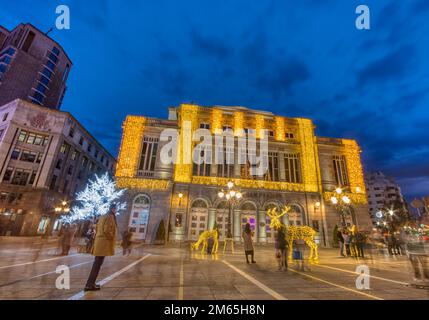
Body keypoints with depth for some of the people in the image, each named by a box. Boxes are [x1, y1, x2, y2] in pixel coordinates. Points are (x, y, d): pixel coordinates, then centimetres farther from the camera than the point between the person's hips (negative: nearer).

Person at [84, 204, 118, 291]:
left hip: (99, 242, 10)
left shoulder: (103, 217, 17)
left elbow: (96, 229, 19)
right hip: (104, 243, -10)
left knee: (97, 263, 16)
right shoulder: (110, 217, -12)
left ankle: (90, 283, 23)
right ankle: (89, 284, 0)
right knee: (98, 264, -4)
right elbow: (107, 230, -21)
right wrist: (112, 239, -8)